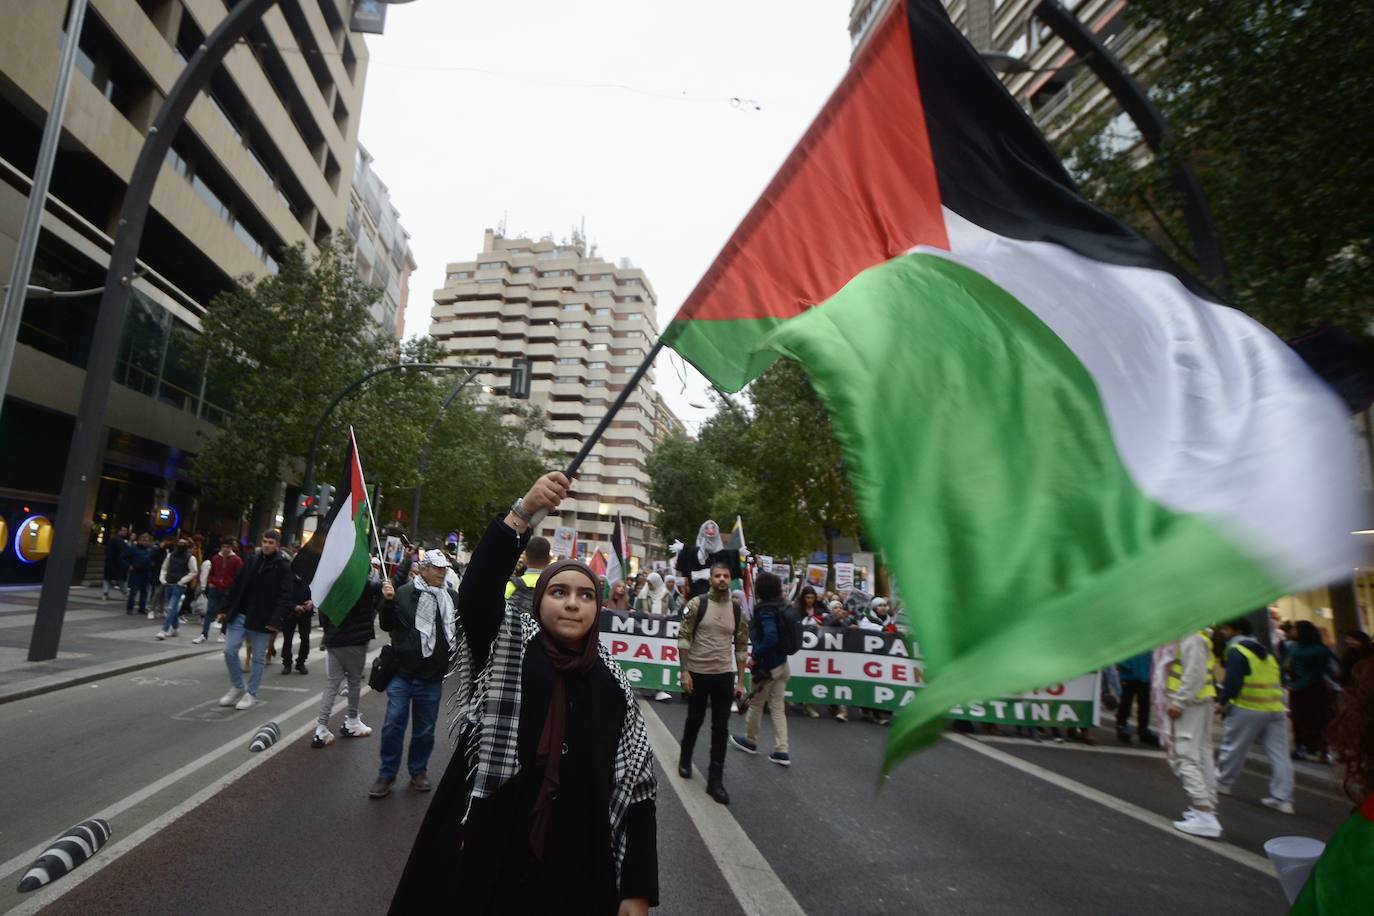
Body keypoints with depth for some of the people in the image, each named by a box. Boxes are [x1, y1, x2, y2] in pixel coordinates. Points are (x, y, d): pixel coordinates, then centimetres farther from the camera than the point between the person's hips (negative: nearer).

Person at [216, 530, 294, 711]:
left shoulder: (284, 566, -9)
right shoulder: (252, 560, 8)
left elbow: (284, 596, -14)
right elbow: (237, 586, 12)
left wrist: (276, 620, -22)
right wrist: (225, 609, 7)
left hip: (262, 620, -5)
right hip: (239, 614, 5)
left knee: (258, 657, 5)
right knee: (229, 651, 3)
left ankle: (251, 694, 18)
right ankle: (237, 688, 23)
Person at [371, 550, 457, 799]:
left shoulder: (452, 598, 1)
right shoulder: (404, 593, -5)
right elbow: (387, 625, -1)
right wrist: (388, 601, -15)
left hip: (432, 677, 2)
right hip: (402, 673, -2)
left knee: (424, 729, 13)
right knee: (393, 725, 3)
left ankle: (418, 771, 31)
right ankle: (386, 774, 20)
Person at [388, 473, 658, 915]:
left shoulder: (613, 684, -2)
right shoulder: (506, 650, -4)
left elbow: (635, 786, -1)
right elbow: (475, 590, -23)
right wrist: (524, 511, -35)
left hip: (576, 872, 2)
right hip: (486, 861, -1)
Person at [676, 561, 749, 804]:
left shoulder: (738, 610, 1)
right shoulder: (697, 604, -9)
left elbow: (741, 647, 6)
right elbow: (684, 639, -8)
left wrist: (741, 681, 3)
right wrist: (684, 672, -13)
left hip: (724, 675, 2)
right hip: (698, 673, -2)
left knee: (720, 728, 4)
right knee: (694, 720, 15)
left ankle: (715, 780, 14)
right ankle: (685, 760, 41)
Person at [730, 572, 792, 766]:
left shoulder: (765, 610, -22)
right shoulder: (782, 606, 1)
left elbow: (770, 638, -31)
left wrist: (756, 656, -20)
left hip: (767, 665, -7)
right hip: (782, 664, 7)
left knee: (756, 704, 14)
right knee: (778, 707, 12)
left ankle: (750, 740, 33)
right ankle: (781, 751, 11)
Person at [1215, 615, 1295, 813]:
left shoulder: (1236, 651, -9)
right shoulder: (1265, 651, 18)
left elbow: (1232, 681, -17)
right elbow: (1275, 680, 22)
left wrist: (1223, 701, -6)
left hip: (1248, 708, -7)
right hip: (1276, 708, 8)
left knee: (1233, 747, 8)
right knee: (1279, 754, 6)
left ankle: (1222, 782, 21)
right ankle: (1282, 798, 6)